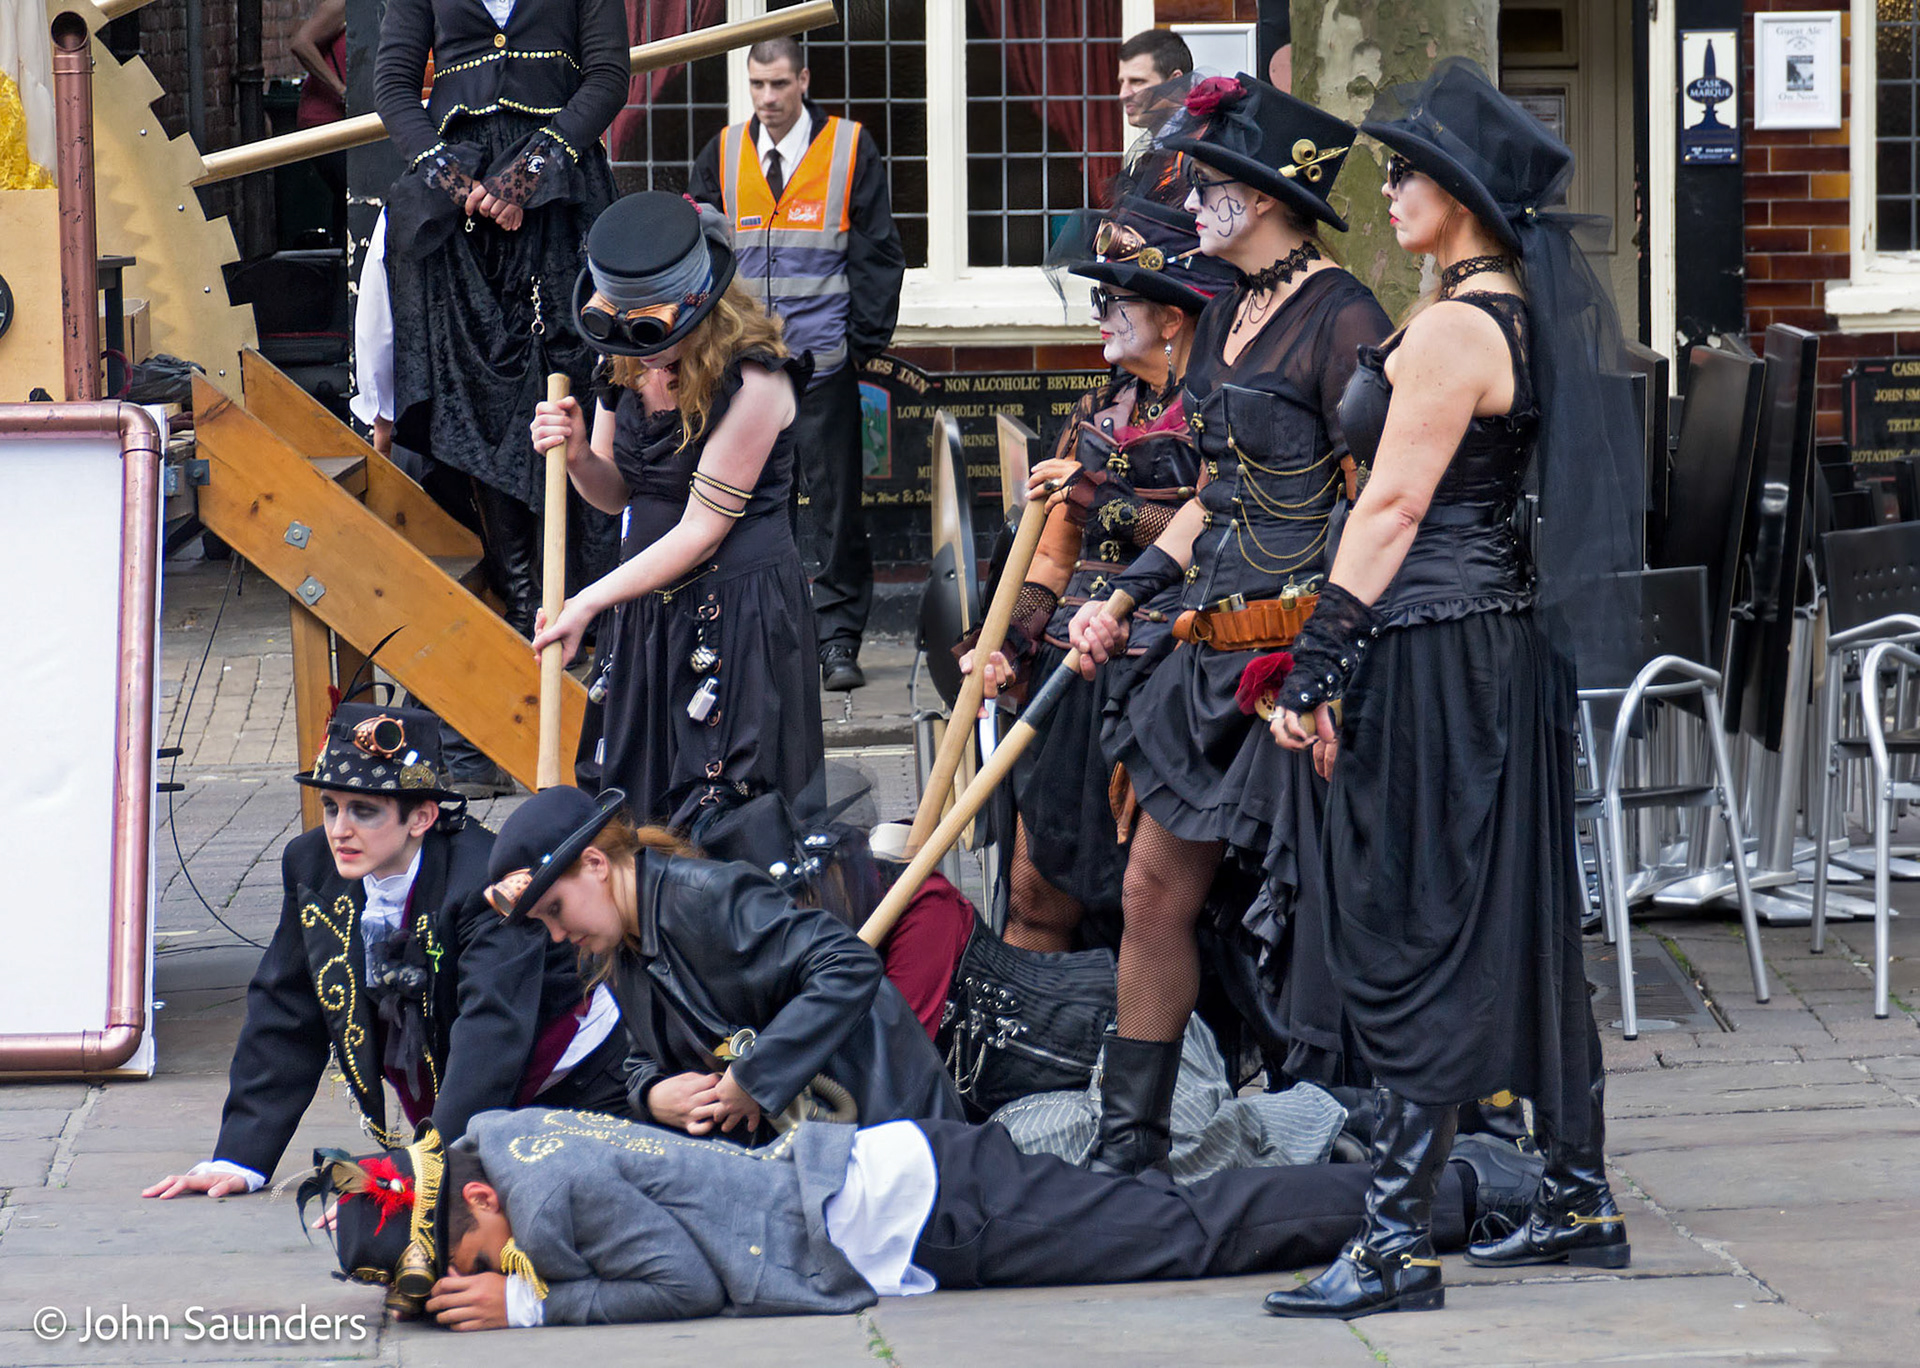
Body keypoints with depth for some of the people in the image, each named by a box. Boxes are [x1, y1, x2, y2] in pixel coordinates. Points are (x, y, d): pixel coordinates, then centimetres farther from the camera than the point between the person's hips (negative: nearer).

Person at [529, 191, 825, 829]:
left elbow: (701, 532, -18)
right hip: (653, 608, 7)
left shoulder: (753, 381, -20)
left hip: (740, 614, -7)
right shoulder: (630, 363, 3)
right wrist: (578, 456, -10)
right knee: (644, 819, 10)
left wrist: (588, 603, -17)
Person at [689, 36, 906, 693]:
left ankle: (838, 640, 2)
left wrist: (866, 342, -3)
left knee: (832, 504, -3)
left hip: (822, 365, -3)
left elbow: (878, 254, 2)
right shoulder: (722, 155, 9)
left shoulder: (849, 149, 1)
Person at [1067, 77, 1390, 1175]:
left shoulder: (1341, 319, -12)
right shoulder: (1228, 320, 15)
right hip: (1216, 654, 9)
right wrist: (1124, 601, 14)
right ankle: (1130, 1143, 16)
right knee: (1156, 887, 9)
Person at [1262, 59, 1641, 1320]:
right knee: (1524, 923, 15)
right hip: (1511, 637, 10)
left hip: (1432, 650, -10)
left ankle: (1397, 1246, -9)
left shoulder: (1451, 331, -16)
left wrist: (1318, 669, -15)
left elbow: (1393, 506, -18)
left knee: (1416, 942, -9)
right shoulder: (1532, 316, 13)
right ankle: (1580, 1201, 22)